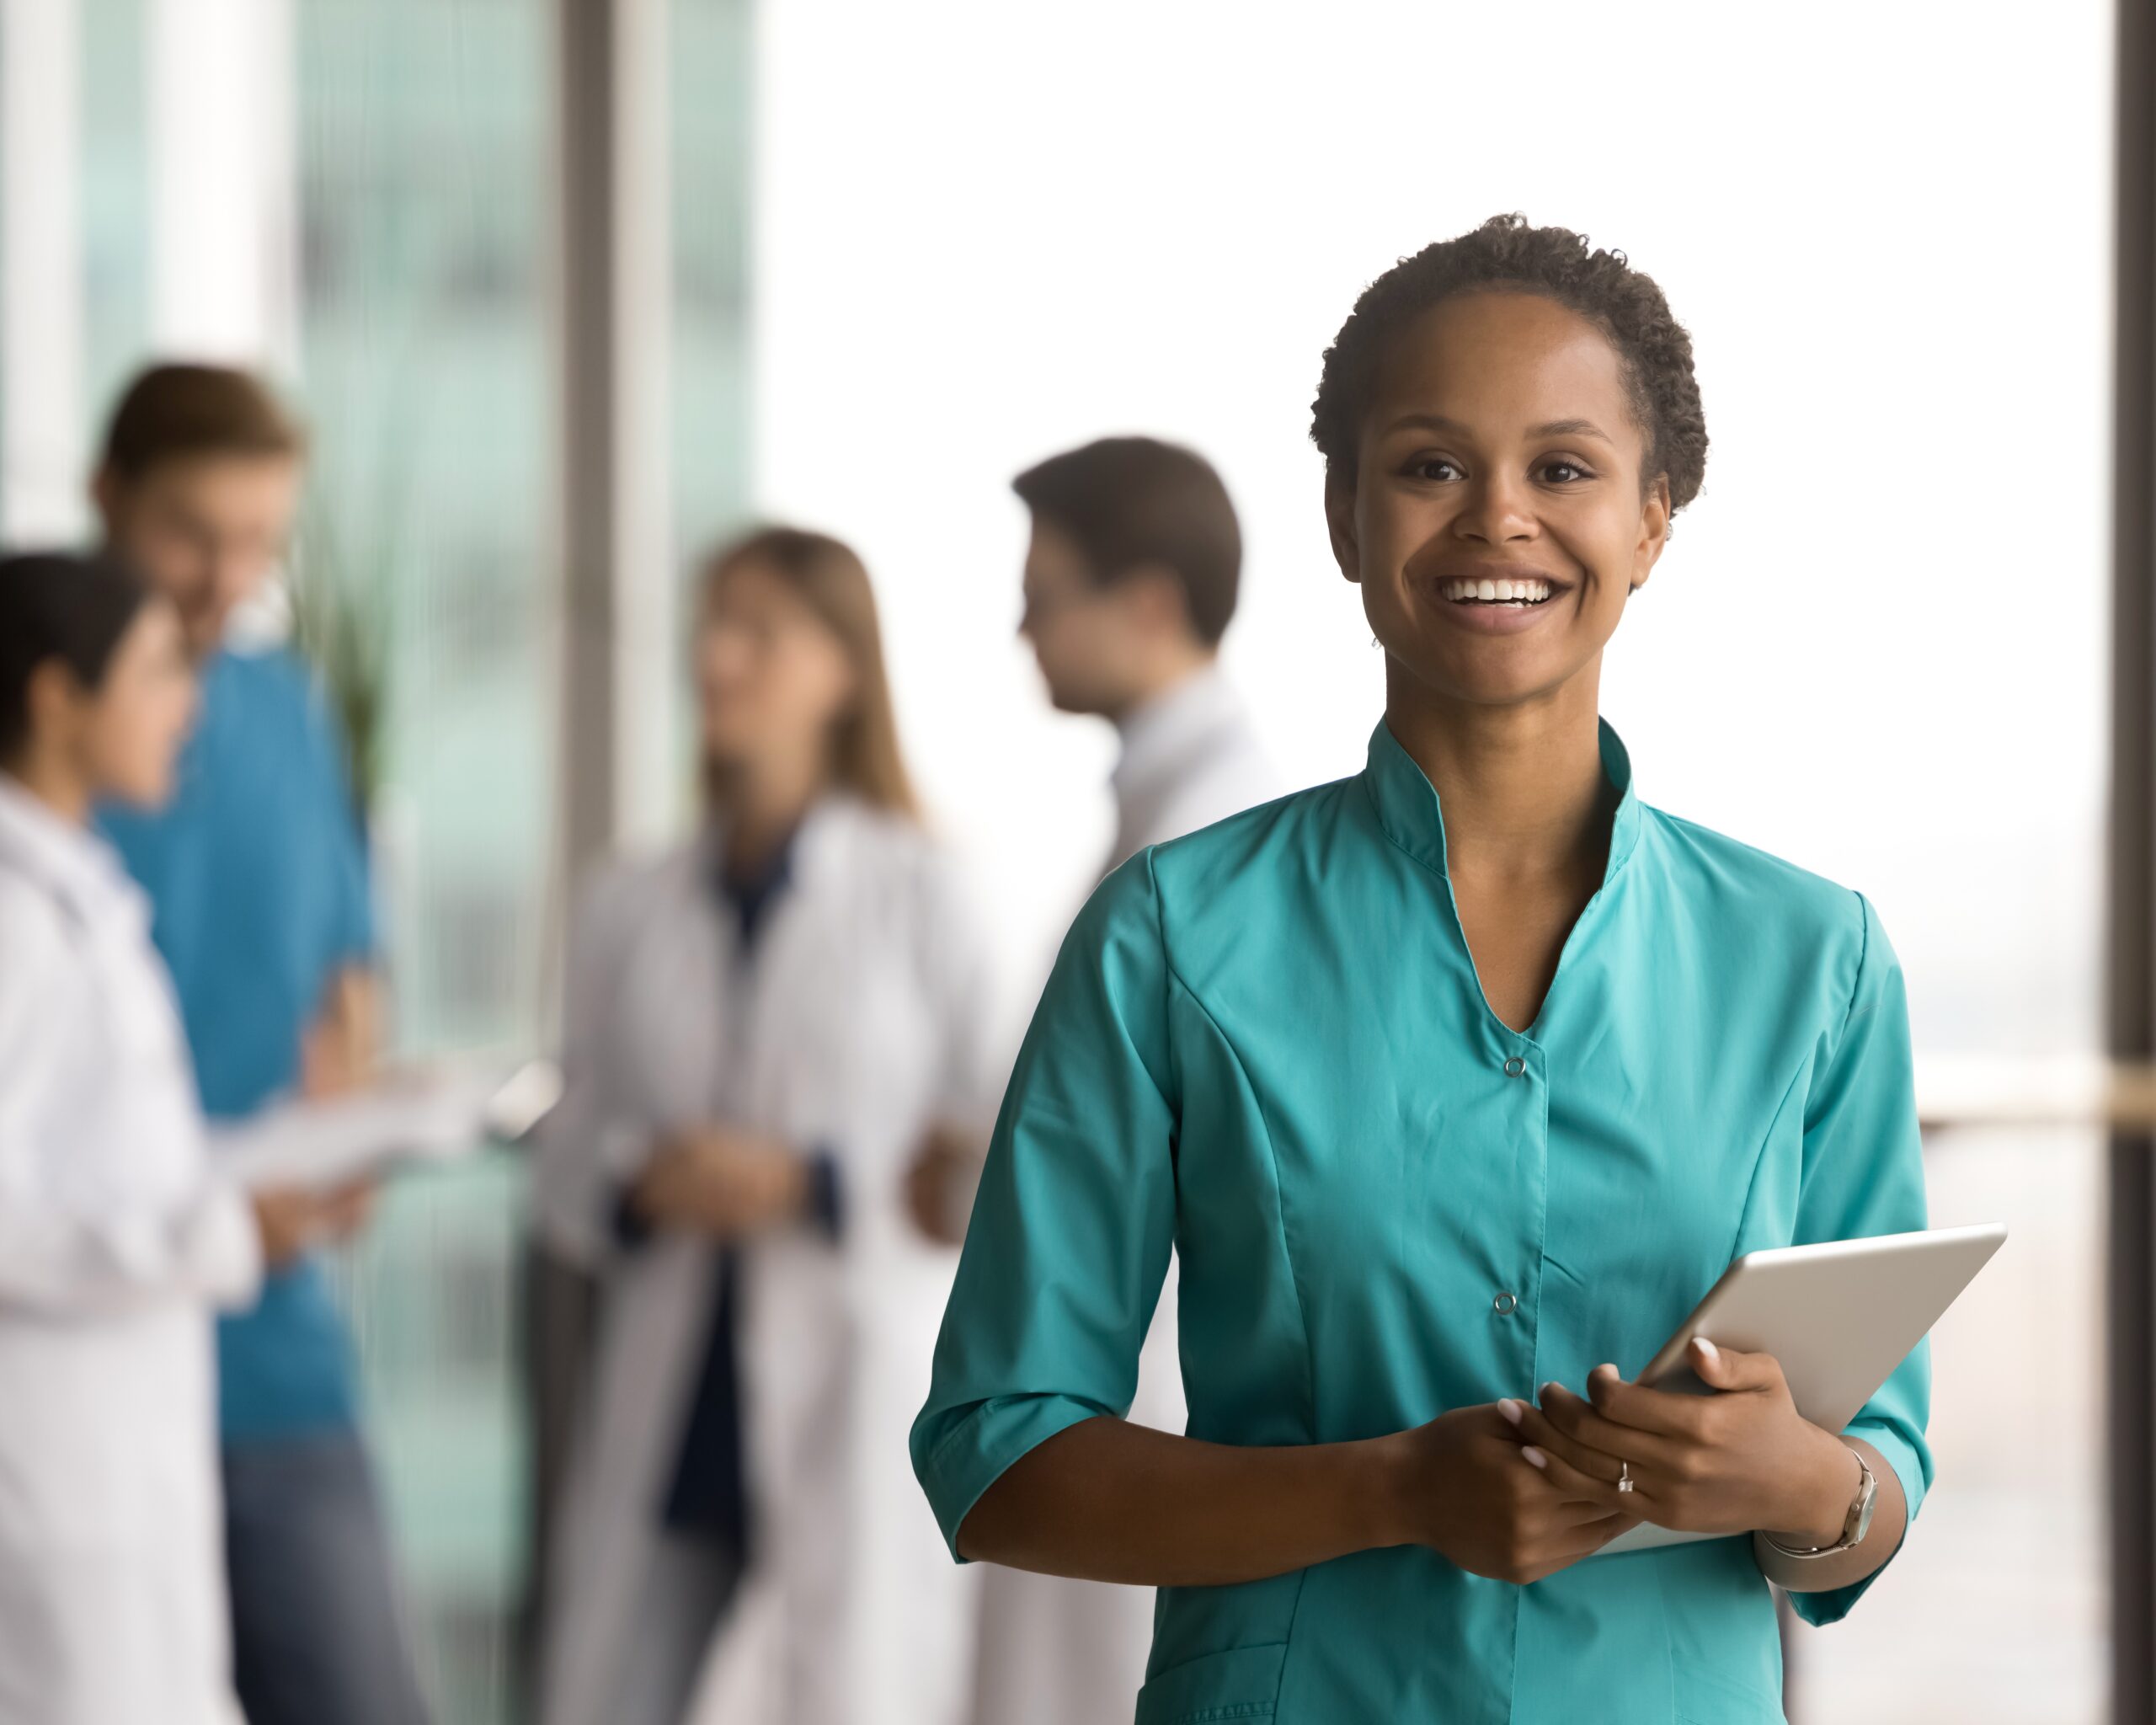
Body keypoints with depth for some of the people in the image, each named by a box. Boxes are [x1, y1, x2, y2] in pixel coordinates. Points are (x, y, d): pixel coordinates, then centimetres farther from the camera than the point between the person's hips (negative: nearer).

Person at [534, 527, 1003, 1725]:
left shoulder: (914, 895, 0)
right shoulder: (631, 911, 10)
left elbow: (997, 1153, -3)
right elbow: (567, 1164, 11)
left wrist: (809, 1185, -14)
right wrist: (639, 1186, -10)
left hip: (855, 1414, -3)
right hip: (670, 1433, 3)